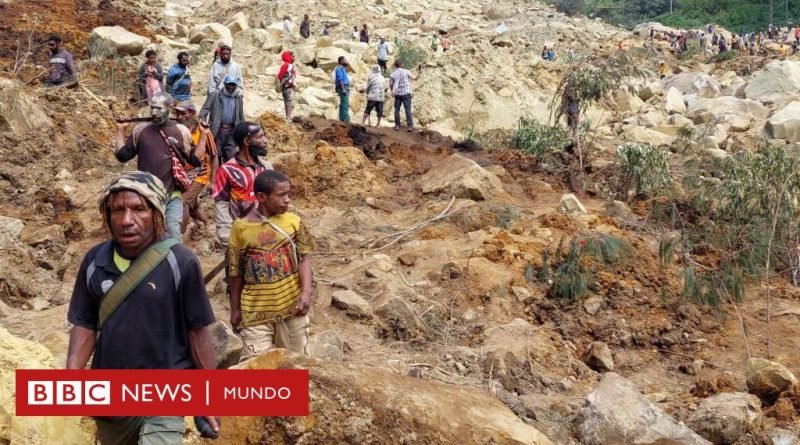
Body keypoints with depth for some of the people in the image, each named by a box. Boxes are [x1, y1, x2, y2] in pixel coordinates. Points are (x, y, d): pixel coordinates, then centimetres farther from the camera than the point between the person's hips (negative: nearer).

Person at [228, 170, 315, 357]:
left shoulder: (293, 221, -5)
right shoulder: (241, 228, -8)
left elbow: (304, 258, -3)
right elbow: (236, 272, 1)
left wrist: (306, 292, -17)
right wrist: (235, 309, 6)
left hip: (292, 305, 2)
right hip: (256, 310, -1)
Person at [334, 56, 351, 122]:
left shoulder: (342, 68, 24)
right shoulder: (340, 68, -7)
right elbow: (340, 79, -16)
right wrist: (343, 89, -22)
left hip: (345, 88, 11)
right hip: (343, 87, -11)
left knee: (343, 104, 9)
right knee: (345, 104, -16)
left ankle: (342, 119, 10)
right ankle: (346, 119, -22)